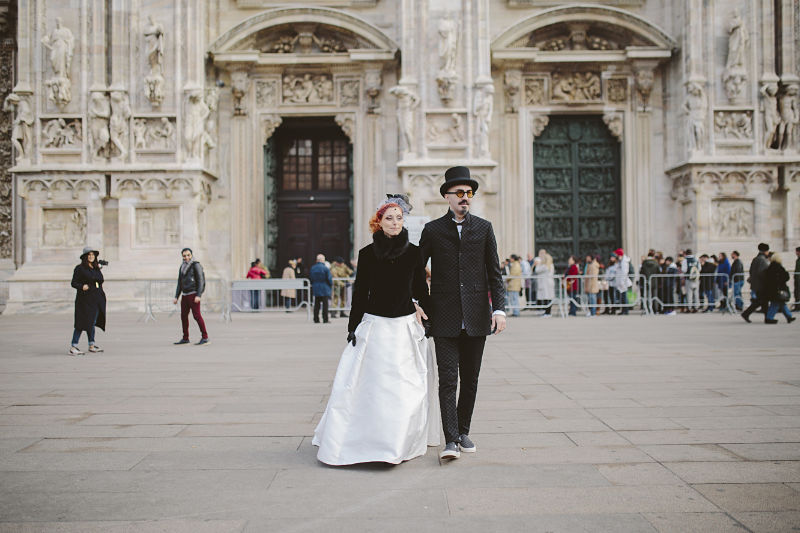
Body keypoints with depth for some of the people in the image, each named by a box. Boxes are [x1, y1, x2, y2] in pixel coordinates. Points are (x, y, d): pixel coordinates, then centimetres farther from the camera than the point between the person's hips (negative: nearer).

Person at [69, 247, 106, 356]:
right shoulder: (79, 268, -4)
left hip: (96, 299, 6)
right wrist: (82, 286, -24)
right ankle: (73, 347, -7)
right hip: (85, 299, -6)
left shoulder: (96, 269, 14)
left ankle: (92, 346, 18)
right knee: (83, 322, -10)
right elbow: (73, 283, -7)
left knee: (92, 323, 11)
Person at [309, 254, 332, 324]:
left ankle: (316, 319, 11)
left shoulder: (312, 268, 3)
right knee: (325, 305, 0)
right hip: (324, 289, -5)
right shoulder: (326, 268, -12)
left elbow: (310, 279, 9)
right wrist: (331, 284, 9)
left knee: (316, 305, 10)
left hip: (316, 289, 5)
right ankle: (325, 319, -1)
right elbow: (329, 279, -10)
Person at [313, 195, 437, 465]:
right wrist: (352, 328, 3)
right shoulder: (367, 253, 1)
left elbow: (421, 289, 9)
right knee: (368, 384, 2)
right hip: (374, 326, 0)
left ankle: (402, 443, 20)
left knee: (406, 387, 4)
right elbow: (360, 293, 4)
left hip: (406, 326, 1)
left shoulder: (413, 253, 2)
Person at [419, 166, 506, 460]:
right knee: (448, 380, -6)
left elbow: (494, 273, 7)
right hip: (445, 318, -2)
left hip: (476, 317, 2)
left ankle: (463, 432, 23)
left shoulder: (484, 228, 8)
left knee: (470, 379, 9)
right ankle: (451, 440, -5)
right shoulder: (432, 230, 5)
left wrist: (499, 308, -3)